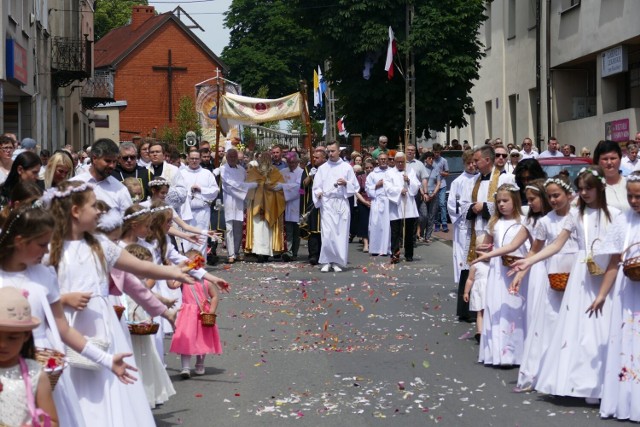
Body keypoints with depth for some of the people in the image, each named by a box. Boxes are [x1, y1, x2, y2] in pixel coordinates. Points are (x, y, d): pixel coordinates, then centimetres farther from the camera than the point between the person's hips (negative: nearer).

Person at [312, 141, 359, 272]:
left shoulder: (347, 167, 8)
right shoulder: (322, 168, 11)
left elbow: (355, 187, 9)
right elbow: (316, 186, 9)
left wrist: (346, 183, -10)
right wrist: (318, 193, -12)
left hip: (342, 203, 0)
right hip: (327, 203, 0)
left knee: (341, 233, -1)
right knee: (327, 233, -10)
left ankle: (338, 262, 7)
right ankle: (326, 261, -4)